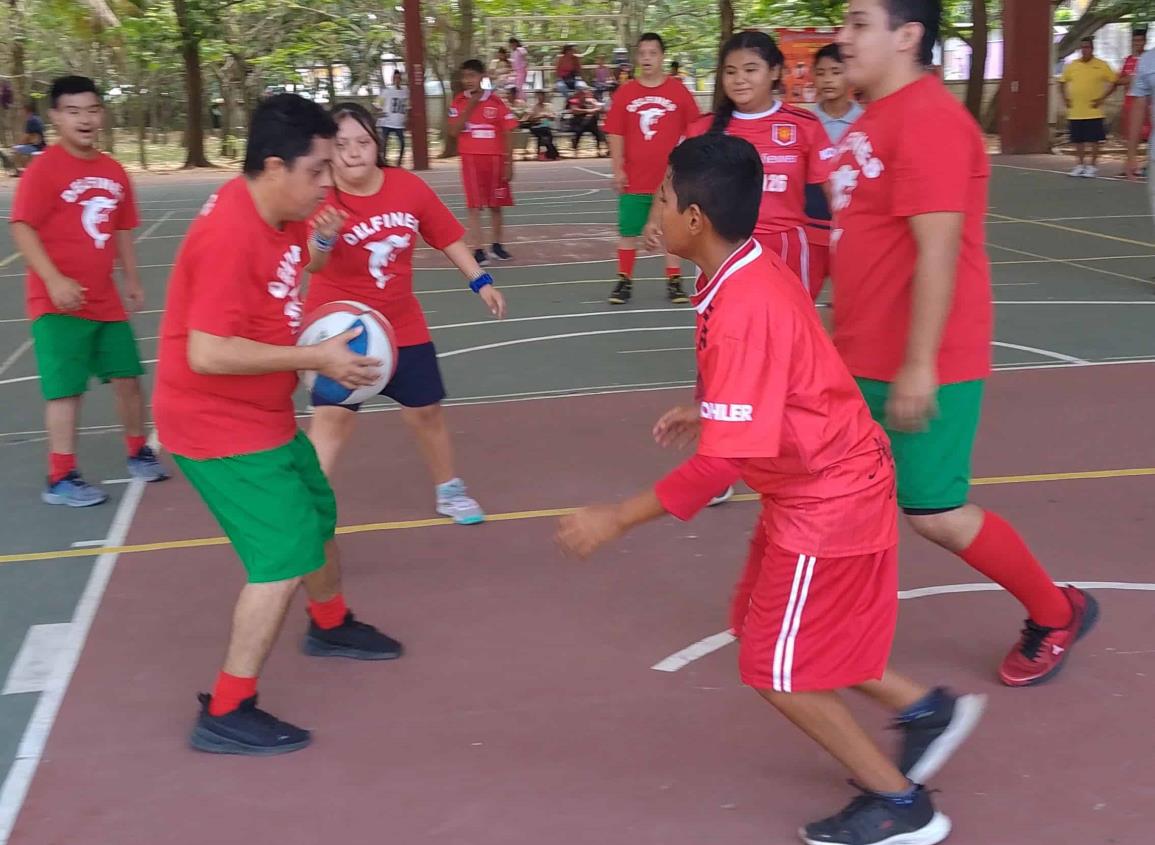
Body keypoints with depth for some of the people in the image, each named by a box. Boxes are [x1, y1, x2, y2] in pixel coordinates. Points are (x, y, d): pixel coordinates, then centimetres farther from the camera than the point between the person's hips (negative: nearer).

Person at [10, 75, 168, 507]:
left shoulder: (113, 170, 8)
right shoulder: (44, 169, -12)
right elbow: (22, 228, -17)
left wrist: (131, 280, 15)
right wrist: (55, 281, -25)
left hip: (105, 300, 6)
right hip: (59, 302, -6)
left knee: (127, 376, 13)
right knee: (66, 389, -4)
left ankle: (138, 452, 32)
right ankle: (60, 479, 5)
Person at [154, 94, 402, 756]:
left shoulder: (273, 215, 1)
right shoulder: (230, 236, -28)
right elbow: (207, 353, -33)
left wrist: (317, 243, 1)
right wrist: (317, 358, -27)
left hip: (265, 416, 10)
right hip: (221, 428, -10)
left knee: (317, 514, 26)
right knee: (286, 559, -12)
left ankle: (330, 625, 53)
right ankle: (226, 715, -1)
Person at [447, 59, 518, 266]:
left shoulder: (496, 102, -1)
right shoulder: (459, 102, 2)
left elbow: (507, 134, 1)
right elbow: (453, 131, -8)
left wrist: (508, 163, -3)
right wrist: (469, 107, -14)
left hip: (494, 158, 0)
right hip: (471, 159, 0)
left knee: (495, 205, 10)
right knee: (474, 206, -5)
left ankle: (497, 245, 25)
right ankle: (478, 250, -4)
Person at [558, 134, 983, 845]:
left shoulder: (742, 309, -29)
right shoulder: (752, 272, 0)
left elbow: (724, 461, -30)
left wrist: (618, 519, -24)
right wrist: (705, 411, 21)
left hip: (825, 501, -9)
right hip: (821, 484, 10)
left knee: (778, 671, 3)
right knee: (763, 629, 21)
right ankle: (926, 708, 31)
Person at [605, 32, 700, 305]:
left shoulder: (679, 91, 0)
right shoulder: (624, 93, 2)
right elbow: (616, 134, 4)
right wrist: (618, 169, -3)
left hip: (671, 178, -1)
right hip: (634, 179, 1)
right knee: (627, 231, 5)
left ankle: (674, 281, 16)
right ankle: (624, 281, 16)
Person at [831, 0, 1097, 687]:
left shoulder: (928, 120, -19)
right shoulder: (877, 118, 12)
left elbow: (938, 251, -24)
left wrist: (918, 365, -26)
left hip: (922, 368, -9)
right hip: (865, 359, 9)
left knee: (934, 512, 1)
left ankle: (1057, 614, 23)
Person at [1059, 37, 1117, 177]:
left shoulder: (1101, 65, -1)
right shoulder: (1071, 66, 6)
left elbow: (1113, 82, 2)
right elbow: (1062, 82, 18)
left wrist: (1102, 98, -7)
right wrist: (1065, 98, 6)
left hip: (1093, 111, -3)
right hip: (1075, 111, 3)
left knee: (1094, 139, -1)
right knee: (1078, 139, 8)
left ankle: (1093, 166, 8)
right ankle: (1080, 165, 20)